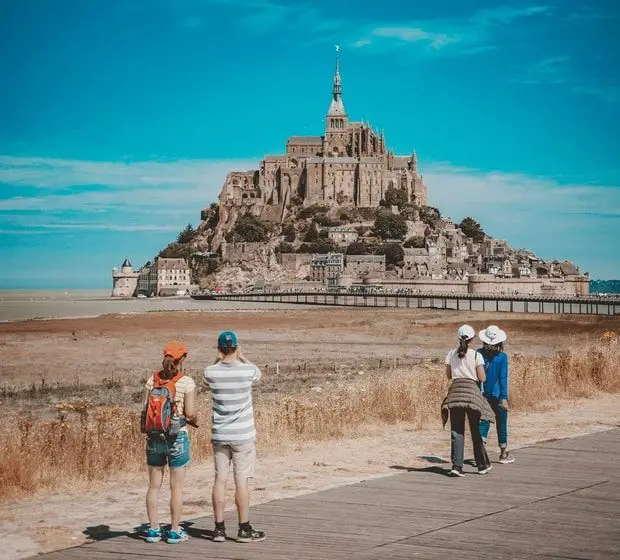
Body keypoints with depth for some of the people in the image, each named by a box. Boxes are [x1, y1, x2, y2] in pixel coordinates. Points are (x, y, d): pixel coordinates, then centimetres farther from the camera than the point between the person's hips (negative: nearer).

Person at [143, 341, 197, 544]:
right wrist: (195, 421, 10)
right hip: (177, 437, -3)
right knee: (176, 486, 6)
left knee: (154, 485, 11)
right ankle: (175, 531, 10)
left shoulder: (152, 380, 1)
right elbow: (190, 413, -12)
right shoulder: (186, 382, -9)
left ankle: (153, 529, 15)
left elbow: (145, 410, 0)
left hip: (154, 436, 4)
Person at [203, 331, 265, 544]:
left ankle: (219, 528, 10)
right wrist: (242, 358, 17)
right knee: (242, 481, 1)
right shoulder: (248, 371, -11)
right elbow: (258, 375, 14)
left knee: (219, 480, 6)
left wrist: (220, 359, 8)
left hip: (219, 435, 2)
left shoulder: (211, 373, -6)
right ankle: (244, 529, 6)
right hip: (243, 435, -2)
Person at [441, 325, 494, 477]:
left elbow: (448, 375, 12)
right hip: (471, 391, -2)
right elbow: (482, 378, -3)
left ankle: (457, 466, -9)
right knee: (475, 430, 9)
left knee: (457, 431, 3)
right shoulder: (476, 355, -3)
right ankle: (483, 465, 20)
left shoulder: (451, 354, 6)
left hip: (455, 390, 2)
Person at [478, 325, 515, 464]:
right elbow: (503, 378, -12)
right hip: (497, 395, -3)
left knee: (483, 423, 8)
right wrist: (504, 398, -11)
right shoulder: (502, 357, -11)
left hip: (483, 395, 3)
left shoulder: (479, 354, -3)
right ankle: (504, 454, 21)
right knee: (501, 424, 10)